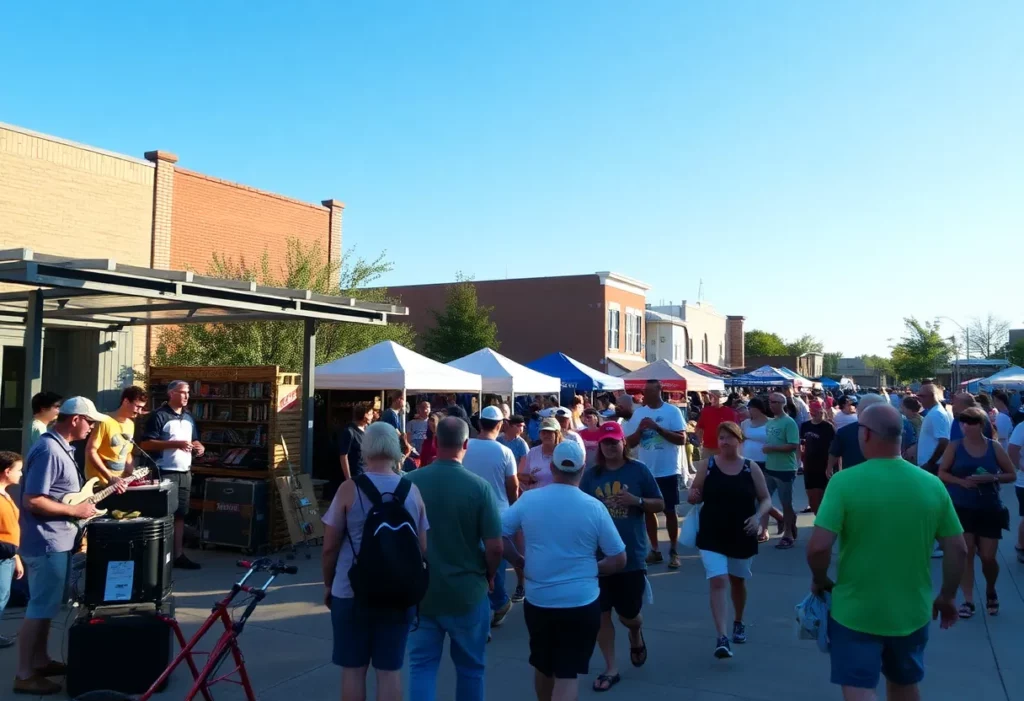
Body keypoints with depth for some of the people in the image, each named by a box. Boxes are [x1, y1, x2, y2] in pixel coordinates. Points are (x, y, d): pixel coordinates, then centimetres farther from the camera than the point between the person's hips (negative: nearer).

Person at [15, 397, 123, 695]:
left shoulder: (62, 447, 11)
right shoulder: (48, 450, -20)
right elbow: (32, 501, -24)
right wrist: (75, 511, -18)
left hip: (57, 540, 10)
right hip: (46, 542, -10)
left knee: (47, 604, 18)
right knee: (40, 607, -2)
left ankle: (40, 661, 29)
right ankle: (25, 675, 7)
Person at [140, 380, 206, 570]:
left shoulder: (188, 418, 15)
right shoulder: (158, 416, -8)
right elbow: (146, 443, -15)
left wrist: (199, 447, 2)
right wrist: (176, 444, -21)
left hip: (185, 473, 7)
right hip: (166, 473, -7)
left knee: (180, 514, 10)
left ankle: (178, 555, 16)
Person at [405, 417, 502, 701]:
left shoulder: (410, 482, -9)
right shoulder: (479, 486, -15)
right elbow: (494, 547, -13)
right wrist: (489, 576, 7)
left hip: (420, 591, 2)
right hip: (467, 592, -1)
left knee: (422, 665, 13)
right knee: (470, 667, 17)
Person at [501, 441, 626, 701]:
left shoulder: (528, 499, -6)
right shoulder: (594, 507, -10)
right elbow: (619, 560, -5)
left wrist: (521, 563, 9)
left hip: (537, 600, 3)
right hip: (581, 602, -2)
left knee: (542, 665, 22)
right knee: (567, 674, 3)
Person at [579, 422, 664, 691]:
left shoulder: (639, 470, -3)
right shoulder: (591, 474, 1)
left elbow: (660, 505, 1)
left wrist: (637, 500, -17)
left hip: (632, 555, -1)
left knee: (628, 614, 8)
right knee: (601, 613, 4)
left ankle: (636, 635, 44)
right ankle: (611, 668, 20)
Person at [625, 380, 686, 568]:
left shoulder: (672, 411, -7)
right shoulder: (638, 412, 3)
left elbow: (682, 439, -14)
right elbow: (630, 443, 4)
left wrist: (658, 427, -22)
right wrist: (640, 429, -15)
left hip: (668, 471, -4)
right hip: (645, 471, 4)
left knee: (670, 510, 5)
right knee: (648, 510, 10)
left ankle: (673, 552, 17)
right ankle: (654, 550, 22)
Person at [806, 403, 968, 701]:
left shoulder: (844, 481, -18)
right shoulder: (932, 484, -6)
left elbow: (818, 546, -22)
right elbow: (958, 549, 0)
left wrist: (820, 580, -2)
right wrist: (947, 596, 15)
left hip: (856, 612, -5)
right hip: (912, 612, 5)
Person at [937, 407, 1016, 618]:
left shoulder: (994, 447, -2)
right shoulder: (954, 446, -4)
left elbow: (1012, 474, 2)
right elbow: (941, 473, 0)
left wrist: (992, 478, -16)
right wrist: (961, 481, -18)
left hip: (989, 510, 1)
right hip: (961, 509, -1)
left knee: (988, 557, 3)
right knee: (966, 554, 0)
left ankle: (991, 590, 34)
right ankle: (968, 600, 11)